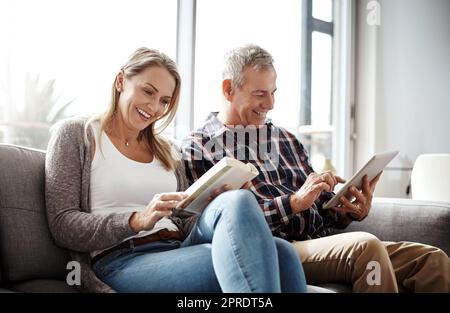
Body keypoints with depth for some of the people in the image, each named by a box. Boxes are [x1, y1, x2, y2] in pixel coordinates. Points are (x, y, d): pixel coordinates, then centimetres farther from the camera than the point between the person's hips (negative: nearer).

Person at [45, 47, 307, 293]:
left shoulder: (168, 150, 24)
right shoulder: (75, 134, 9)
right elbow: (62, 226, -2)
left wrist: (219, 208, -5)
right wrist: (137, 220, -17)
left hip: (178, 252, 5)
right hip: (120, 260, -5)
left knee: (279, 251, -28)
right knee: (240, 201, -30)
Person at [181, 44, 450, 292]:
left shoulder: (286, 139, 21)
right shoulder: (197, 148, 2)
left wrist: (352, 211, -4)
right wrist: (294, 203, -16)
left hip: (320, 244, 6)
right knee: (366, 246, -31)